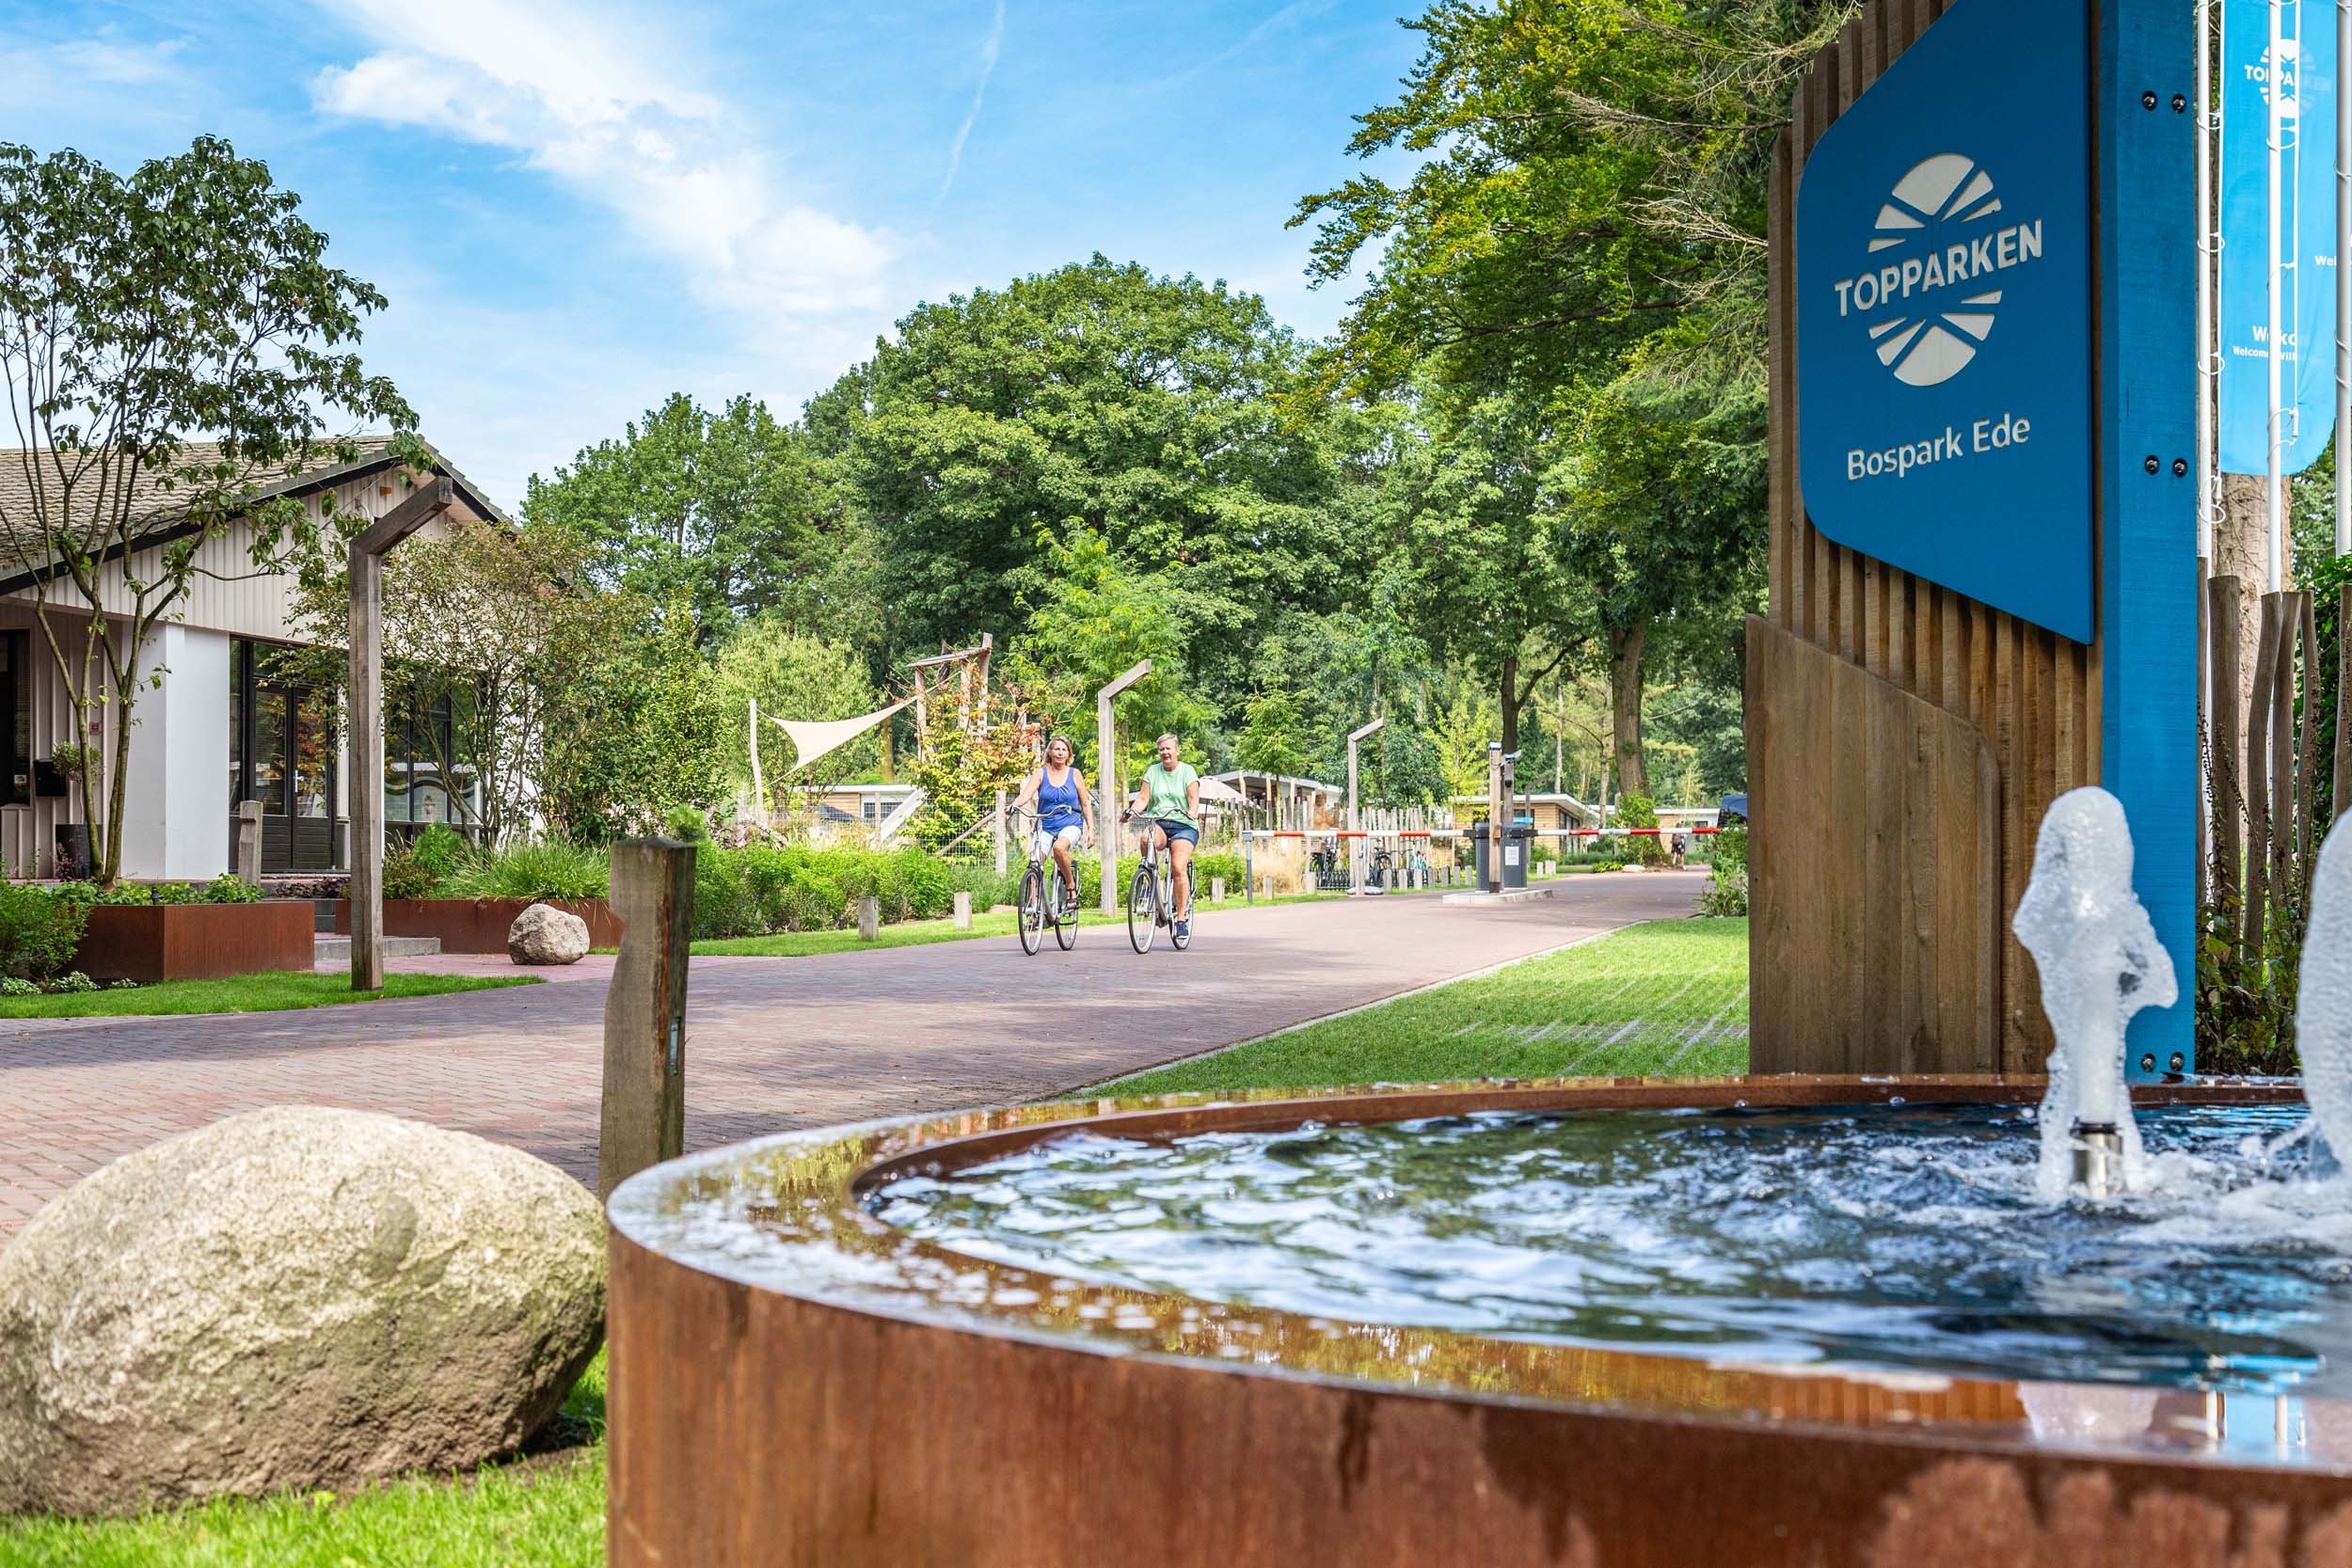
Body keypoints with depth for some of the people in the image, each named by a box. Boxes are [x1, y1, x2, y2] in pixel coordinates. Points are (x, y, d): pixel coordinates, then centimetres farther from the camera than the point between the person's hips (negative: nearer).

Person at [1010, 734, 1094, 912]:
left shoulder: (1075, 774, 6)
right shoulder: (1040, 774, 4)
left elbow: (1086, 804, 10)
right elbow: (1026, 794, -10)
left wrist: (1091, 829, 2)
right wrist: (1014, 805, -31)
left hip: (1070, 825, -2)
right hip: (1046, 826, 2)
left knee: (1059, 847, -35)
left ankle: (1071, 887, -16)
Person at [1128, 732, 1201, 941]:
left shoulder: (1187, 771, 5)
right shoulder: (1153, 771, 13)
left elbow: (1194, 798, -5)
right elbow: (1143, 798, 5)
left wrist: (1192, 812, -27)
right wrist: (1133, 810, -16)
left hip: (1183, 826, -2)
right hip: (1158, 824, 2)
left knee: (1179, 867, -21)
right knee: (1146, 840, -35)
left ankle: (1182, 917, -15)